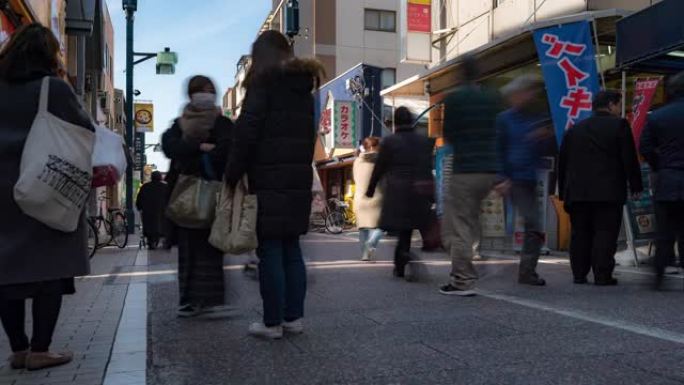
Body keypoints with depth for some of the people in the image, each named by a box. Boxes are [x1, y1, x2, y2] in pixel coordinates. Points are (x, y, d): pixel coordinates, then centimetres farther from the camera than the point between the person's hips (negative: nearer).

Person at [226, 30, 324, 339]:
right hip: (299, 178, 7)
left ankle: (273, 323, 2)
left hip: (269, 179, -7)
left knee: (270, 251, -2)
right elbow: (308, 136, 15)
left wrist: (233, 175, -7)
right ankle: (294, 317, 15)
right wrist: (300, 167, 15)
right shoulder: (304, 88, 16)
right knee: (291, 248, 11)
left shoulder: (263, 82, -5)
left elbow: (247, 132, -12)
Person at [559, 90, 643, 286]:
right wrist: (635, 185, 4)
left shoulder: (574, 129, 13)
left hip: (577, 191, 4)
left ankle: (579, 275, 12)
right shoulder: (619, 125, -1)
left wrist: (564, 191, 17)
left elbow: (562, 162, 12)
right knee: (605, 233, 0)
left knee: (580, 234, 9)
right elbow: (629, 159, -5)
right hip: (608, 192, -4)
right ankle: (602, 276, -1)